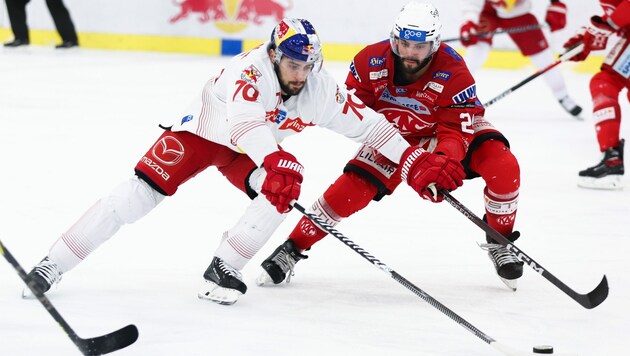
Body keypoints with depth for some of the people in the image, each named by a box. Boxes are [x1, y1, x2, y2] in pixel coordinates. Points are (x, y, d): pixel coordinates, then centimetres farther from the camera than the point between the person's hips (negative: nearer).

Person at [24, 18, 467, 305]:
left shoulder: (320, 89, -20)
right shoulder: (251, 68, -35)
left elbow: (367, 125, -16)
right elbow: (245, 120, -52)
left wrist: (416, 160, -23)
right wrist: (275, 163, -68)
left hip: (256, 149, 5)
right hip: (202, 130, -5)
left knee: (281, 193, -24)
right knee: (143, 190, -18)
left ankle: (224, 270, -12)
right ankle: (52, 265, -14)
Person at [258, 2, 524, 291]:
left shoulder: (453, 72, -32)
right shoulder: (370, 61, -25)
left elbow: (457, 130, -31)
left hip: (458, 125, -1)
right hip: (394, 135, 1)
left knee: (504, 167, -26)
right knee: (353, 186, -15)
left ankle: (499, 242, -1)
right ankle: (292, 248, 0)